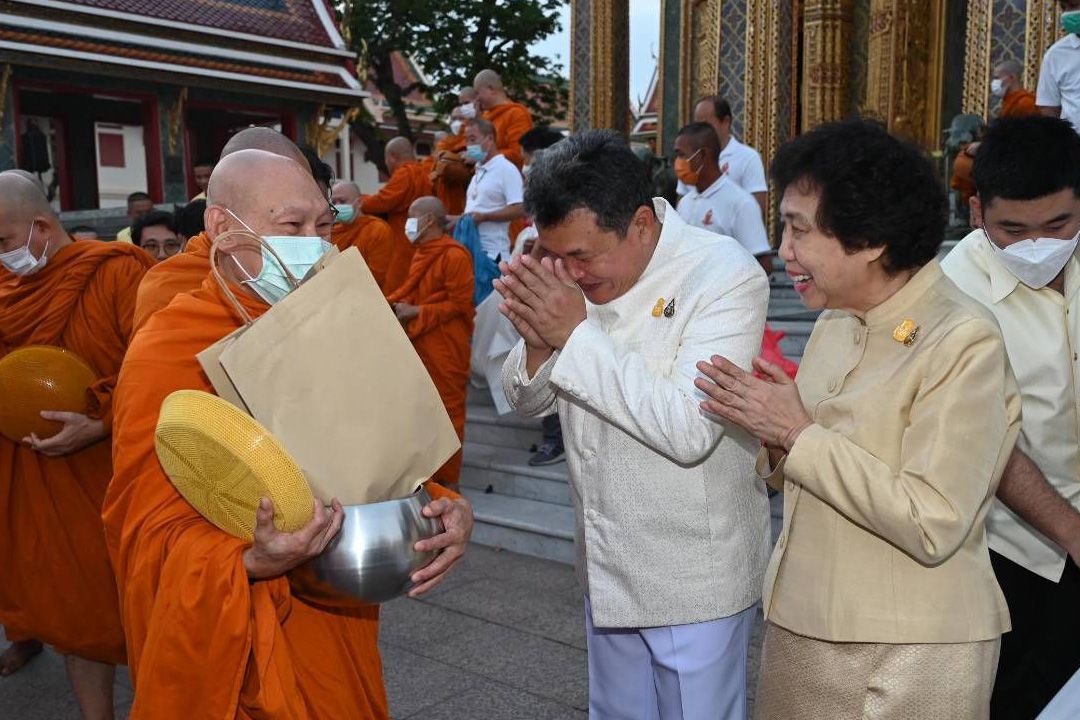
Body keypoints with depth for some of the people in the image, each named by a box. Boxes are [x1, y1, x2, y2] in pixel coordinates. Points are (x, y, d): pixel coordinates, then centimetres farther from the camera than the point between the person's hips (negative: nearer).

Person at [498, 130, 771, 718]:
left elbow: (688, 430, -29)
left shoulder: (725, 276, -20)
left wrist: (577, 333, -27)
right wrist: (537, 342, -19)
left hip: (693, 578, -6)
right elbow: (529, 401, 3)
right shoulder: (575, 271, -4)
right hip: (607, 565, 6)